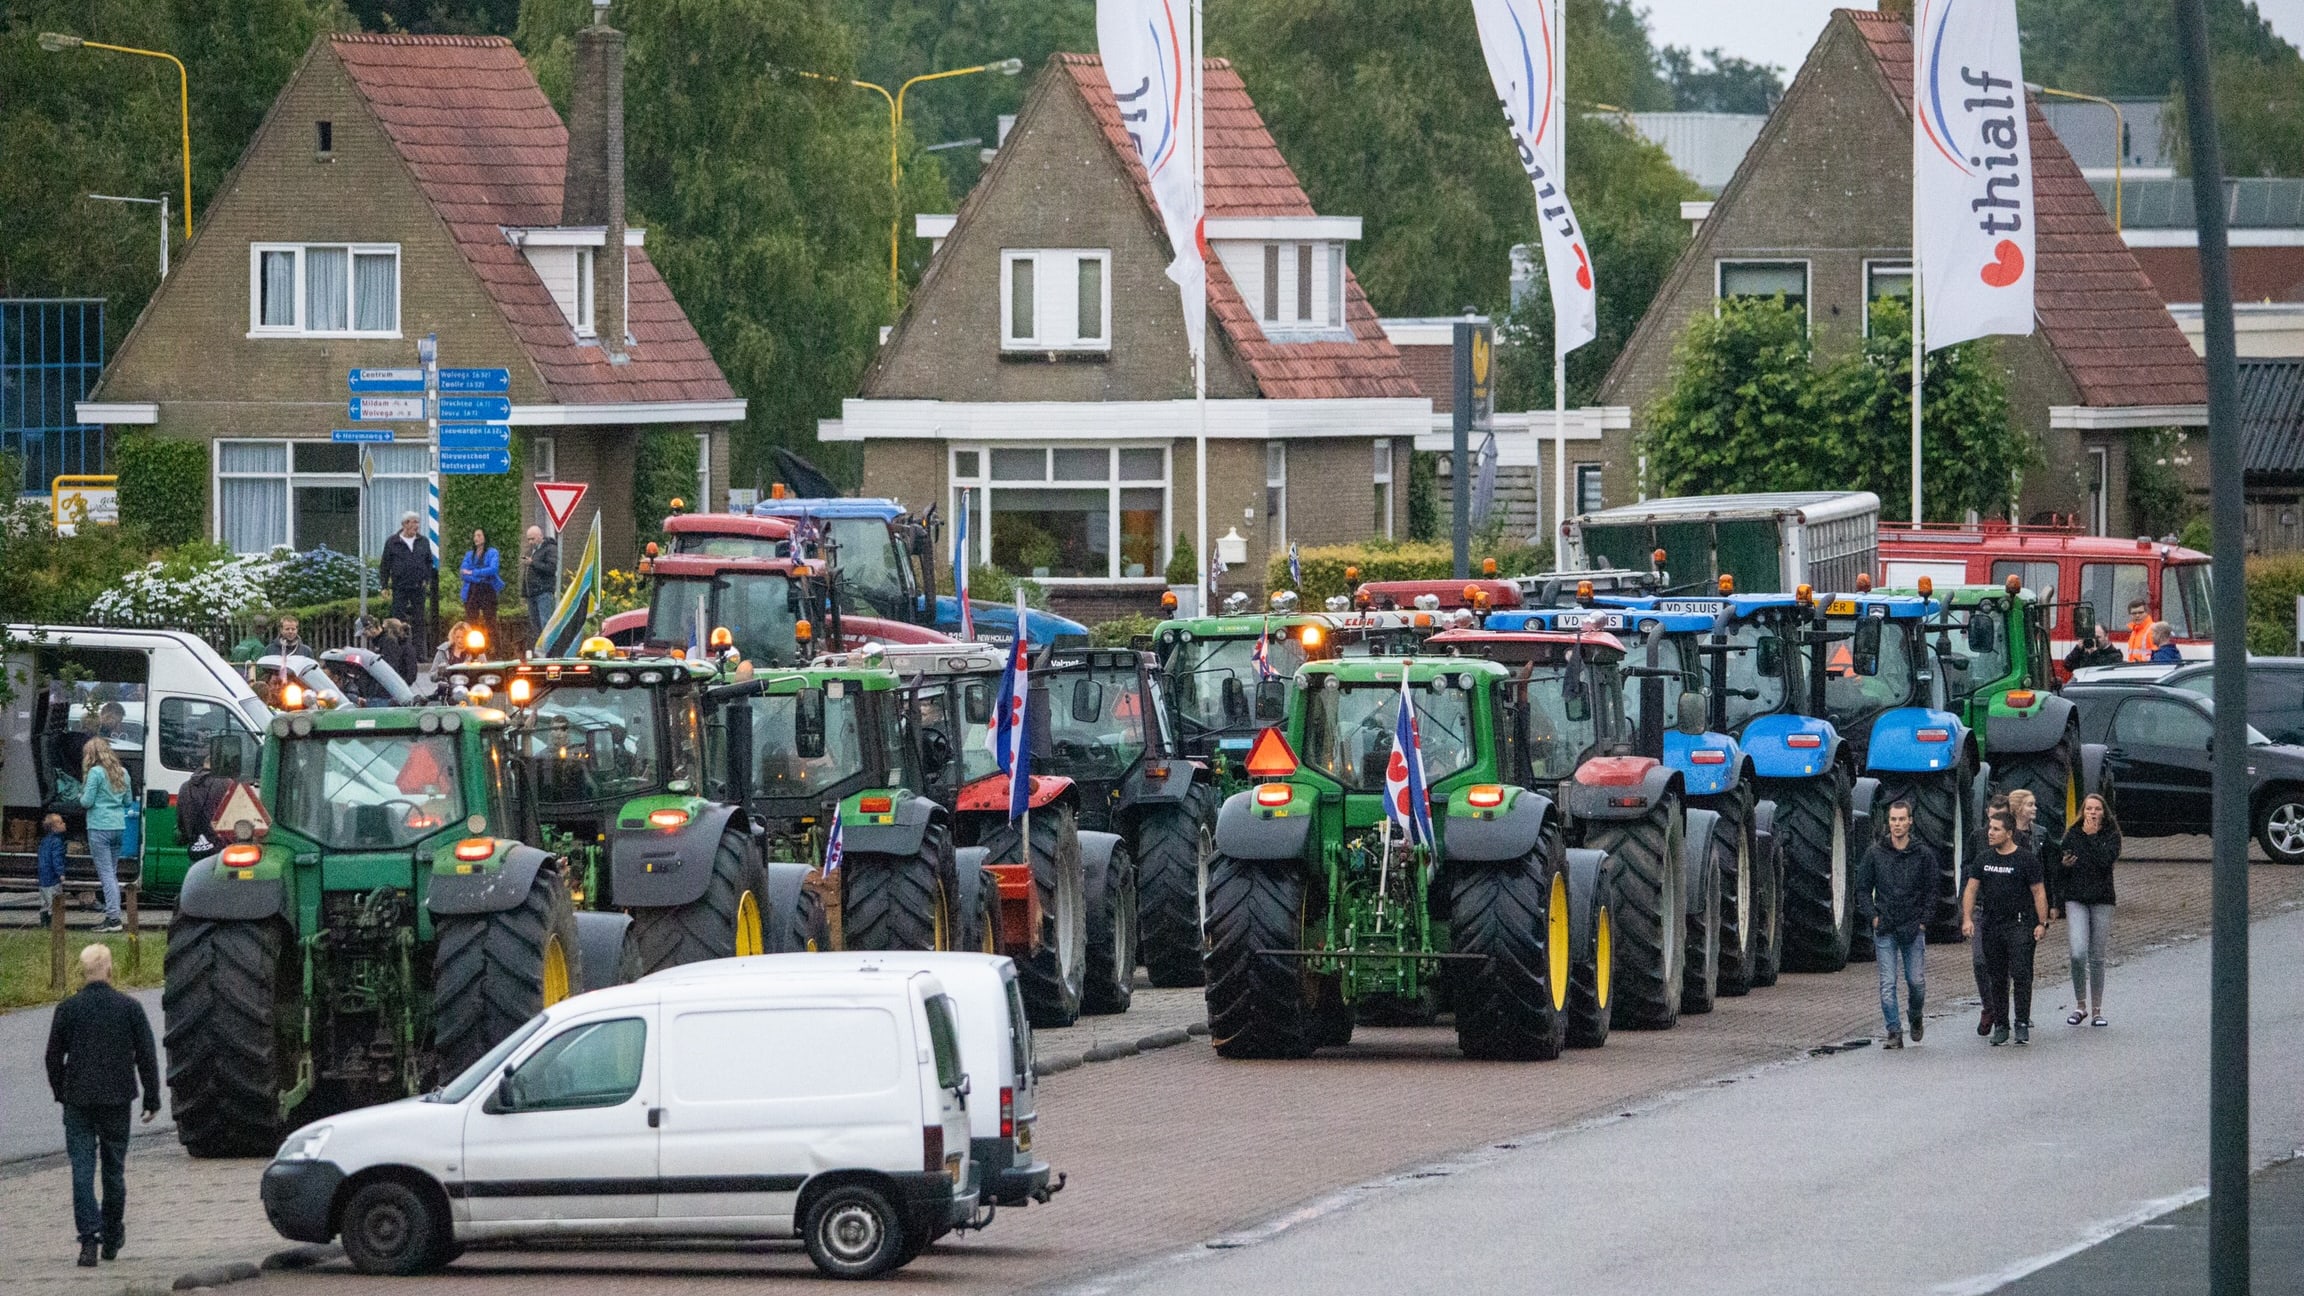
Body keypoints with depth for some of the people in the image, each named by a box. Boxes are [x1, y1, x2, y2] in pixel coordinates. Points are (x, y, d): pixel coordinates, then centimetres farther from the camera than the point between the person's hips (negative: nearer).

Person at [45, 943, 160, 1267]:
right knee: (114, 1168, 14)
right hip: (118, 1100, 1)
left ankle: (88, 1239, -16)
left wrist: (61, 1093, 18)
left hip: (78, 1102, -1)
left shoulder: (67, 1010, -3)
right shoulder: (129, 1008, -3)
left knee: (82, 1170, -3)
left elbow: (53, 1057, 3)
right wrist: (152, 1098, 7)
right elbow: (147, 1057, -1)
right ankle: (112, 1238, 23)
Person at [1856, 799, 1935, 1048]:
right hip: (1884, 929, 0)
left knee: (1916, 981, 3)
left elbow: (1931, 892, 7)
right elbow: (1863, 889, 8)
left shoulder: (1923, 854, 2)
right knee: (1887, 984, -4)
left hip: (1913, 929, 0)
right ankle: (1894, 1033, -1)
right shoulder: (1875, 853, 3)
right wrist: (1874, 916, -3)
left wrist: (1923, 920, -2)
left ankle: (1916, 1018, 31)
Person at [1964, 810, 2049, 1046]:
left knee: (2021, 974, -12)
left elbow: (2039, 892, -3)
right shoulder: (1986, 859, 10)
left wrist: (2042, 923, -9)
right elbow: (1971, 889, 11)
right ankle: (2000, 1025, 14)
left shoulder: (2026, 859, -4)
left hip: (2020, 925, -5)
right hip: (1991, 927, 5)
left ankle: (2022, 1024, -9)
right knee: (1997, 978, 7)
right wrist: (1967, 918, -1)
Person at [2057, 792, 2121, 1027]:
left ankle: (2097, 1010, 12)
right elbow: (2060, 872, 8)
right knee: (2078, 953, -14)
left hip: (2102, 900, 0)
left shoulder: (2111, 836, 3)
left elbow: (2106, 860, -15)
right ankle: (2079, 1006, 0)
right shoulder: (2072, 837, 6)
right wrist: (2055, 903, -3)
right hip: (2076, 900, 0)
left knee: (2097, 957, 4)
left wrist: (2092, 836, -12)